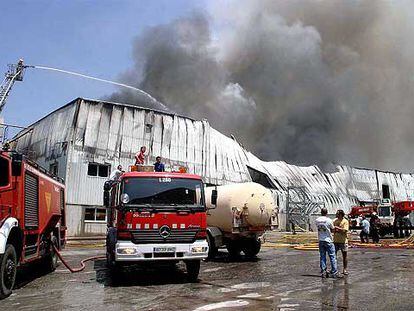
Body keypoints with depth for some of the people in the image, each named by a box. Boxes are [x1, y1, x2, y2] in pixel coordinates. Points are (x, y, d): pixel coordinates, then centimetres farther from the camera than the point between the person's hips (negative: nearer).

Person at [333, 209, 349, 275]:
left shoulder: (345, 221, -8)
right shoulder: (335, 220, 7)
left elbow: (344, 230, -19)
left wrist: (337, 228, -20)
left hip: (343, 241, -4)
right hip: (335, 240, 4)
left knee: (344, 255, 3)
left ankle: (345, 269, 13)